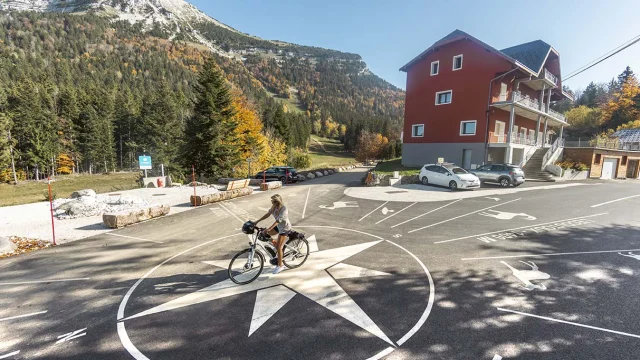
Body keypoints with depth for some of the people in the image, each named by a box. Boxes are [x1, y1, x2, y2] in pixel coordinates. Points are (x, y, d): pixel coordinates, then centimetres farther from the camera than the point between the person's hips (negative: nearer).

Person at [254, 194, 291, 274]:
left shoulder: (284, 209, -30)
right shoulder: (274, 207, -6)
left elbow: (277, 221, -33)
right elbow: (267, 214, -3)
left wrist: (268, 229, -39)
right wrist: (257, 221, -7)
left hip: (285, 228, -8)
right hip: (279, 226, 8)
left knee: (279, 247, -6)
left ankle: (280, 266, 12)